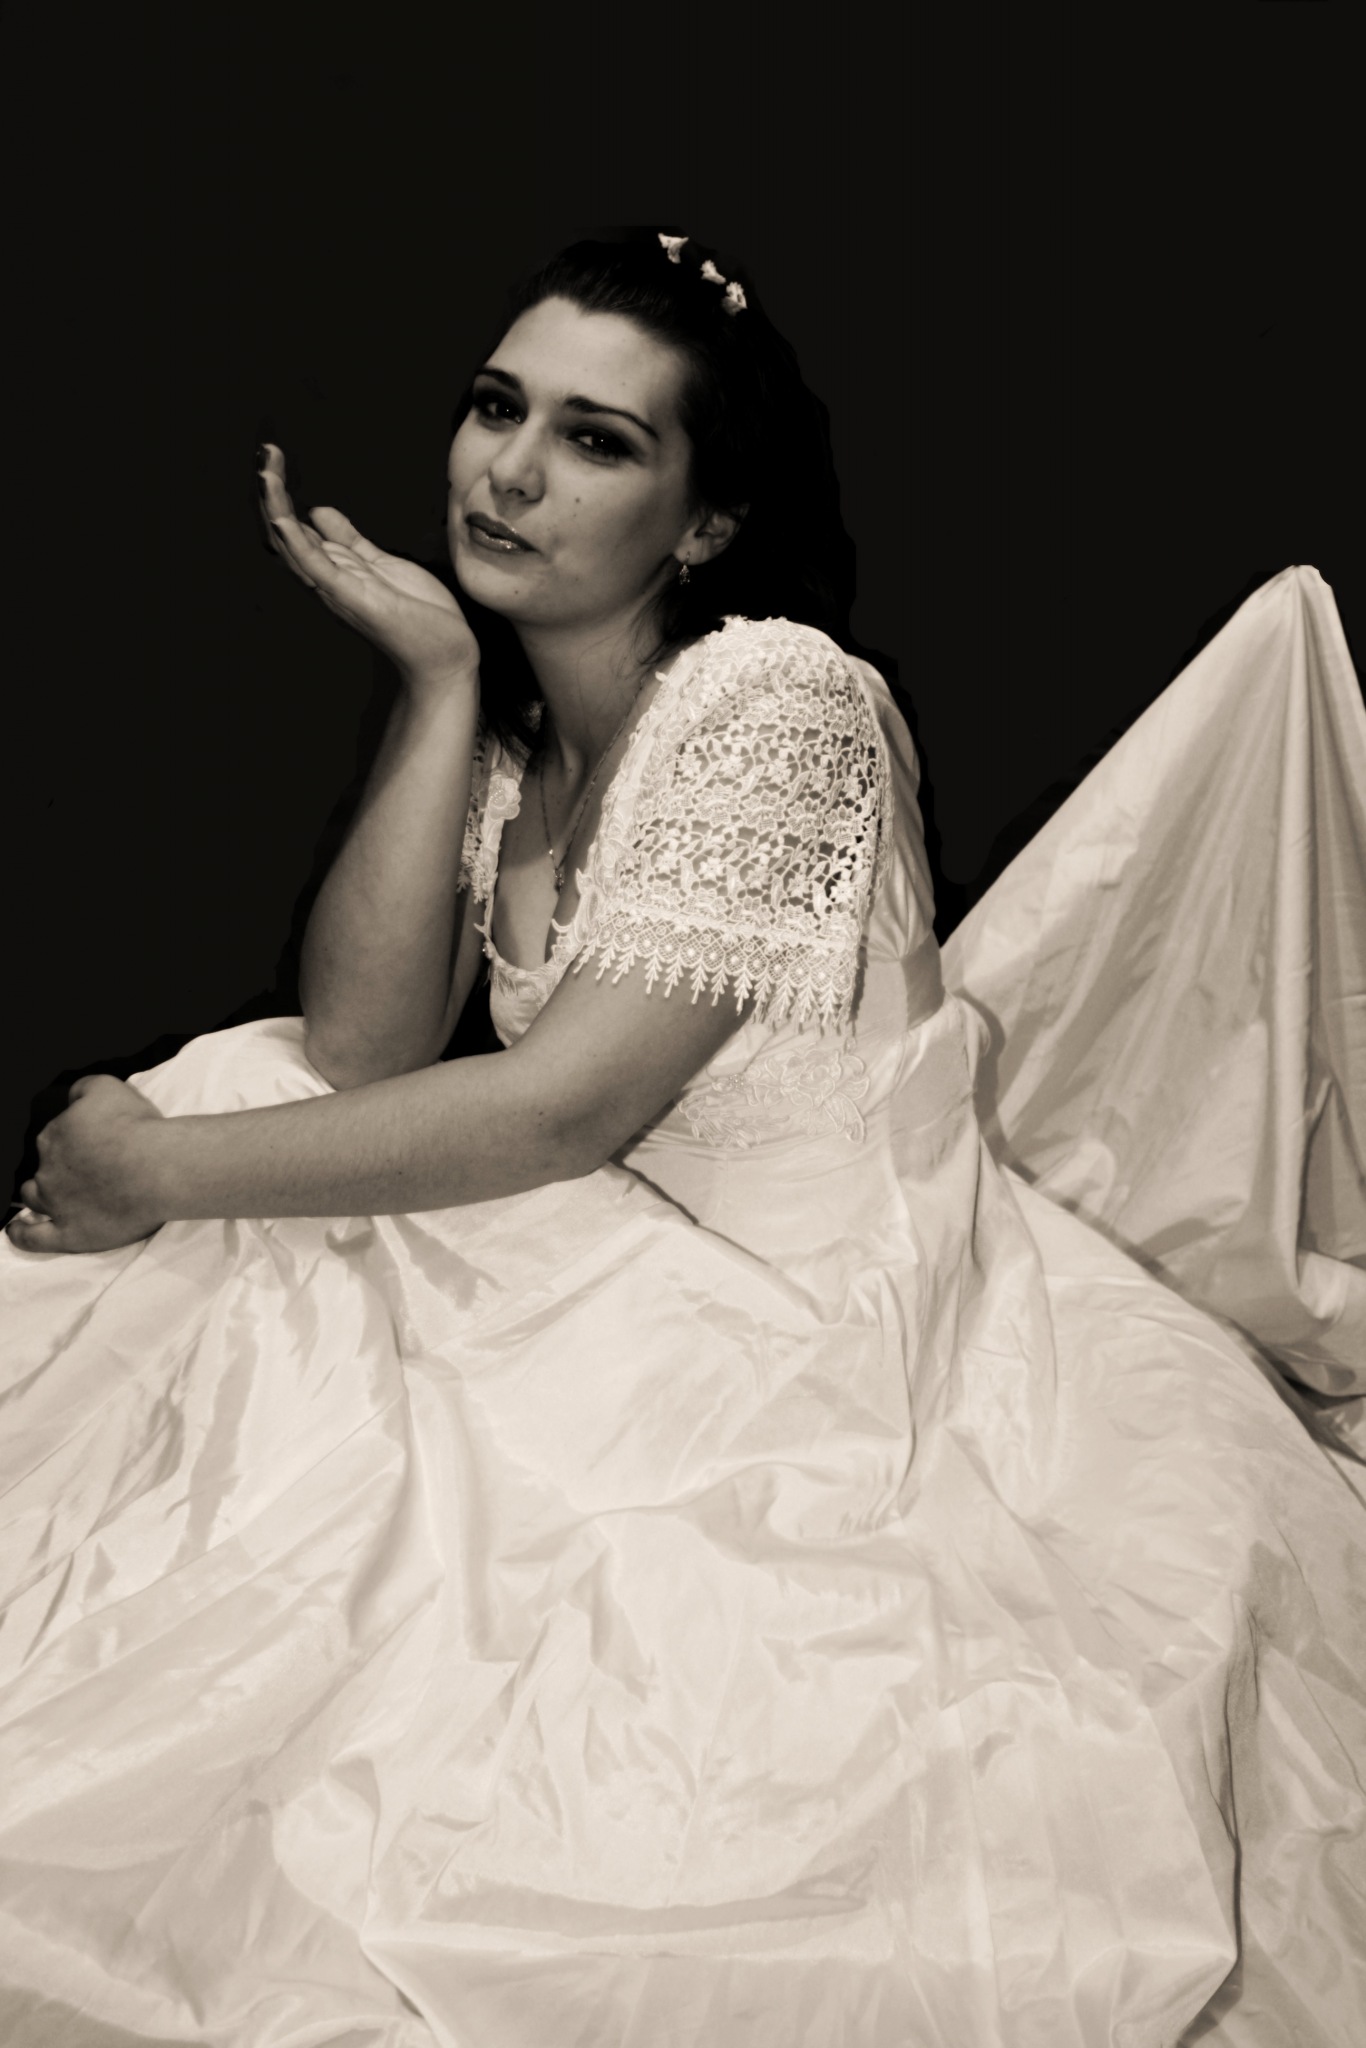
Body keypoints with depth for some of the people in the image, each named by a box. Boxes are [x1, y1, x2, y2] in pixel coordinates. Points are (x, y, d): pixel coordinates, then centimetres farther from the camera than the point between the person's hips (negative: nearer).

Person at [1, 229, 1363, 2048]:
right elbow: (360, 1046, -7)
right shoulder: (500, 712, 6)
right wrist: (440, 679, -10)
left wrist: (163, 1170, -16)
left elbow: (562, 1104, -23)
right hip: (598, 1263, 7)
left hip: (816, 1327, -7)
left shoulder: (777, 698, -18)